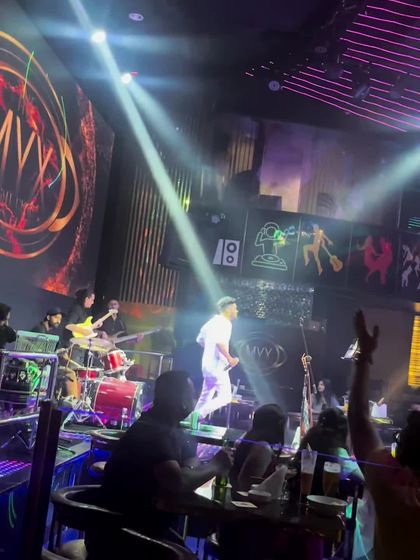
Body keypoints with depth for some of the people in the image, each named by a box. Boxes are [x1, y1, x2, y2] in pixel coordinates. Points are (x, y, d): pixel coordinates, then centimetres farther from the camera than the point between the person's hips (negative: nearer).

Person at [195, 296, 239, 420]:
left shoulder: (212, 321, 15)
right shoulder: (224, 323, -14)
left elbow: (200, 340, 24)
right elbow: (219, 341, -31)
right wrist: (230, 359, -24)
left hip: (208, 364, 10)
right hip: (217, 366, -10)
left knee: (206, 396, 18)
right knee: (225, 397, -9)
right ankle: (198, 415, -16)